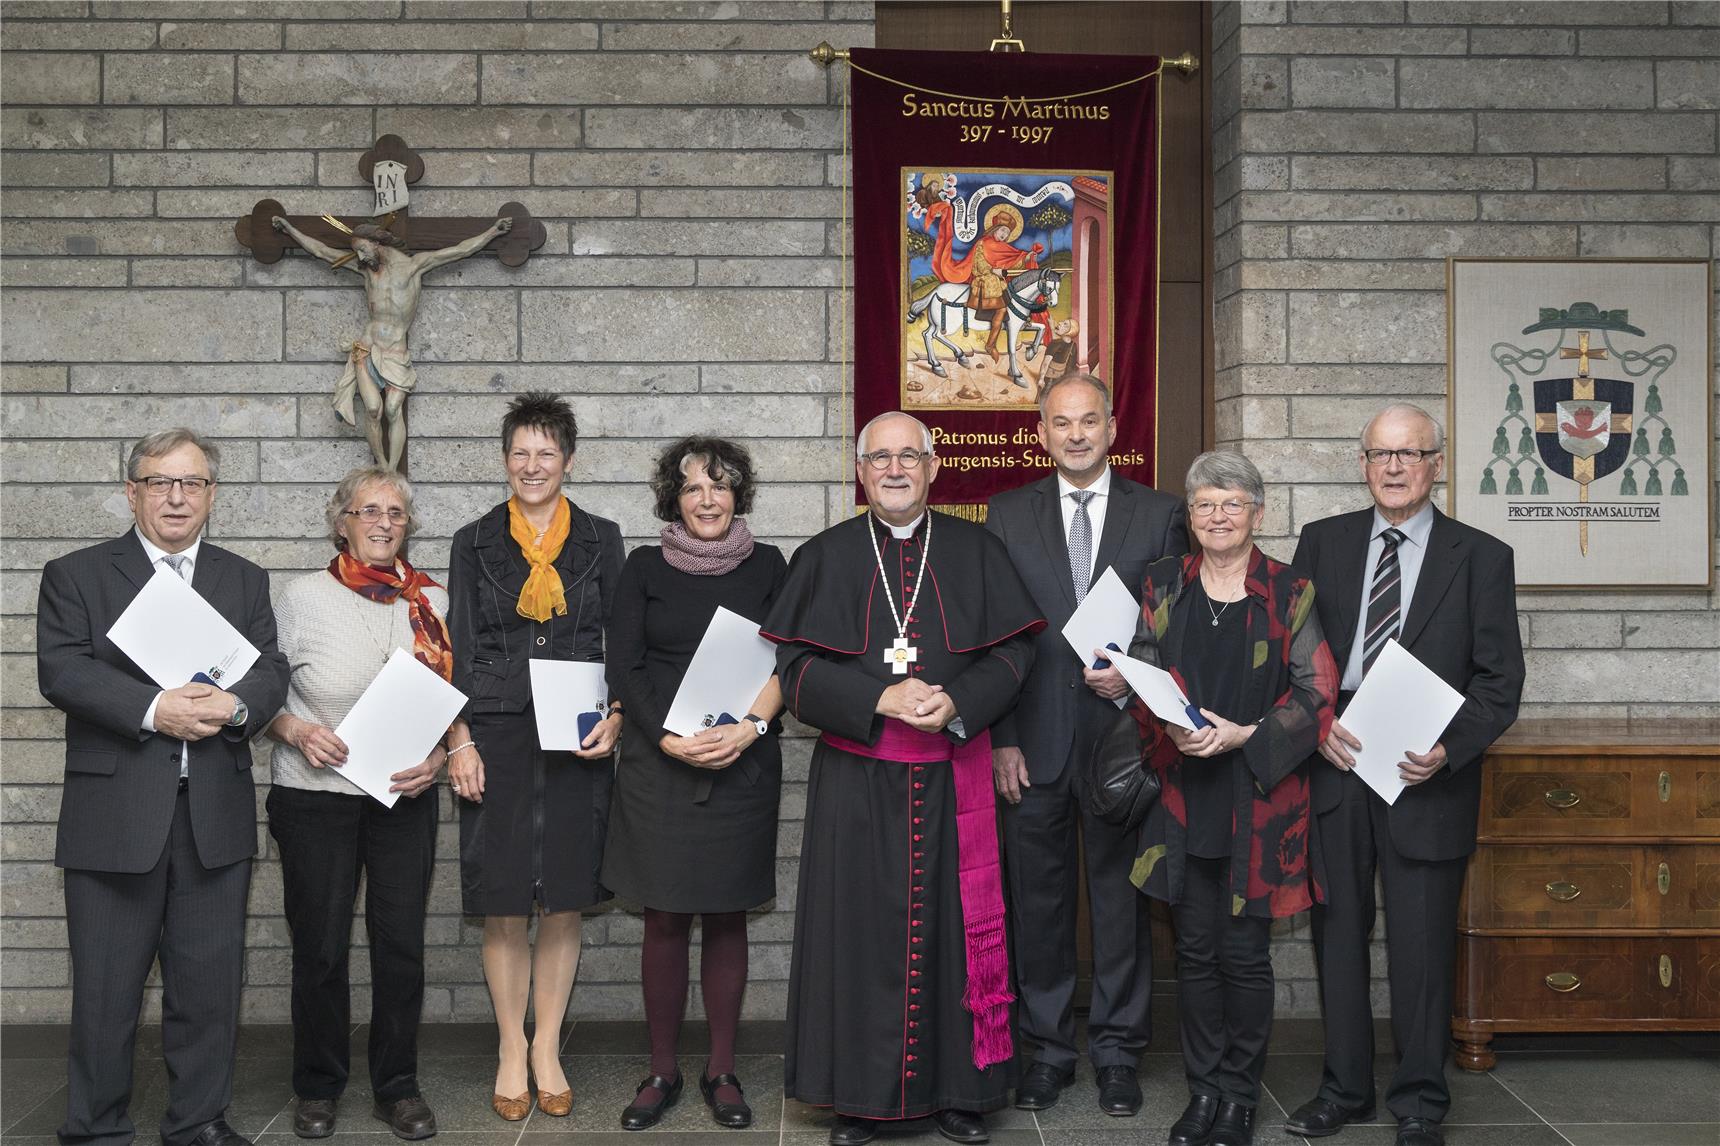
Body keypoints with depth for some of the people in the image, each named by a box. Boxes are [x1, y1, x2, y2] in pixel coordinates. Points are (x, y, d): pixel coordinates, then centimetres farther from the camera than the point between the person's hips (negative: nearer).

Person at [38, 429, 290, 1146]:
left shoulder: (244, 581, 14)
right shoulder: (75, 576, 5)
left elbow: (271, 670, 5)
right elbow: (61, 670, -8)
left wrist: (235, 702, -17)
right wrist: (155, 709, -19)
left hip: (216, 814, 3)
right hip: (115, 812, -2)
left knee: (209, 979, 8)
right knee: (105, 985, 3)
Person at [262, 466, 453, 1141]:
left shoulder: (431, 602, 4)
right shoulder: (303, 599, -3)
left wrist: (440, 754, -7)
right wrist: (295, 731, -16)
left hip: (405, 800, 2)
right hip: (315, 799, -2)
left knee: (402, 945, 2)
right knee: (320, 948, 5)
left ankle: (397, 1087, 17)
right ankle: (318, 1089, 22)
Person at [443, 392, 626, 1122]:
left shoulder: (600, 540, 7)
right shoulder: (475, 543, 6)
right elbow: (459, 652, 4)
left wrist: (615, 719, -7)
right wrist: (460, 743, -4)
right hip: (496, 738, 0)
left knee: (564, 902, 4)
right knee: (503, 904, 1)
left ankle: (547, 1049, 17)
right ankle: (511, 1050, 15)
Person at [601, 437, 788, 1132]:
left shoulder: (766, 566, 7)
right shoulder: (645, 568, 5)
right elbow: (623, 667, 0)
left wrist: (749, 727, -14)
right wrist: (669, 738, -12)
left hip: (744, 763, 0)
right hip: (658, 763, 0)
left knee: (727, 917, 5)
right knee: (664, 919, 2)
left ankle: (722, 1070, 14)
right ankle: (662, 1071, 12)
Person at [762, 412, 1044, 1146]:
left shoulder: (976, 552, 7)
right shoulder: (825, 557, 5)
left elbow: (1013, 650, 2)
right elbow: (795, 668, -2)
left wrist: (957, 702, -15)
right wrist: (880, 700, -16)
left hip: (954, 775, 1)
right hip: (856, 775, 0)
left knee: (951, 921, 4)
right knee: (860, 926, 2)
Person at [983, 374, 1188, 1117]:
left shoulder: (1160, 514, 4)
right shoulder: (1008, 515, 6)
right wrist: (999, 739, -3)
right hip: (1034, 744, 1)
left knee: (1121, 895, 7)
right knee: (1038, 899, 7)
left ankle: (1117, 1052, 20)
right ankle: (1047, 1049, 20)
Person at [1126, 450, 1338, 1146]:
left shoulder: (1290, 594, 0)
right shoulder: (1162, 587, 8)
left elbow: (1316, 694, -4)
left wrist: (1244, 736, -15)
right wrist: (1173, 728, -12)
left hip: (1258, 799, -2)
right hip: (1183, 799, 2)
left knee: (1244, 954, 1)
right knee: (1195, 950, 7)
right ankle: (1204, 1089, 19)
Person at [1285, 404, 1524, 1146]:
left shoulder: (1481, 558, 1)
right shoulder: (1323, 542, 8)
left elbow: (1499, 680, -1)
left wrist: (1449, 749, -16)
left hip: (1427, 779, -2)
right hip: (1333, 766, 2)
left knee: (1422, 947, 4)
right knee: (1338, 934, 11)